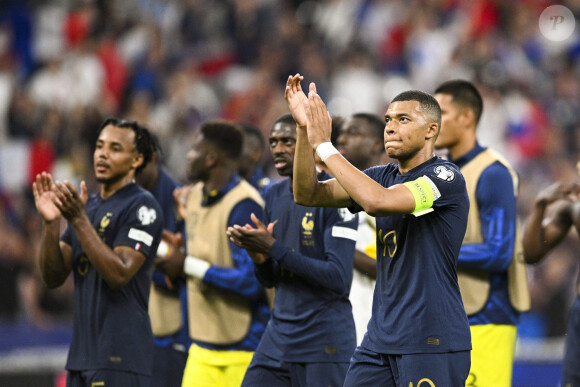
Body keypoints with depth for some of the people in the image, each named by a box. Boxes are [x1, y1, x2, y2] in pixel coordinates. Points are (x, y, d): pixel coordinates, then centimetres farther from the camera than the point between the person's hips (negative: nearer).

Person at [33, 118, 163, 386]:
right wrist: (50, 223, -5)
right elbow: (53, 278, 10)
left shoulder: (142, 207, -7)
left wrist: (79, 220, -22)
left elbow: (119, 274, -19)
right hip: (82, 354, 8)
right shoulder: (88, 206, 17)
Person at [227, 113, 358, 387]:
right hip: (278, 336, 7)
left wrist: (274, 249, -19)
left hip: (325, 344, -7)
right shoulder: (274, 196, 13)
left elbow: (339, 279, -19)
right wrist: (258, 254, -6)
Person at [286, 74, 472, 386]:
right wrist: (305, 128, -4)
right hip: (381, 338, 7)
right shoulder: (384, 176, 13)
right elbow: (308, 195, 8)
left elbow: (378, 202, -25)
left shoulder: (446, 178, -11)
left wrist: (324, 145, -18)